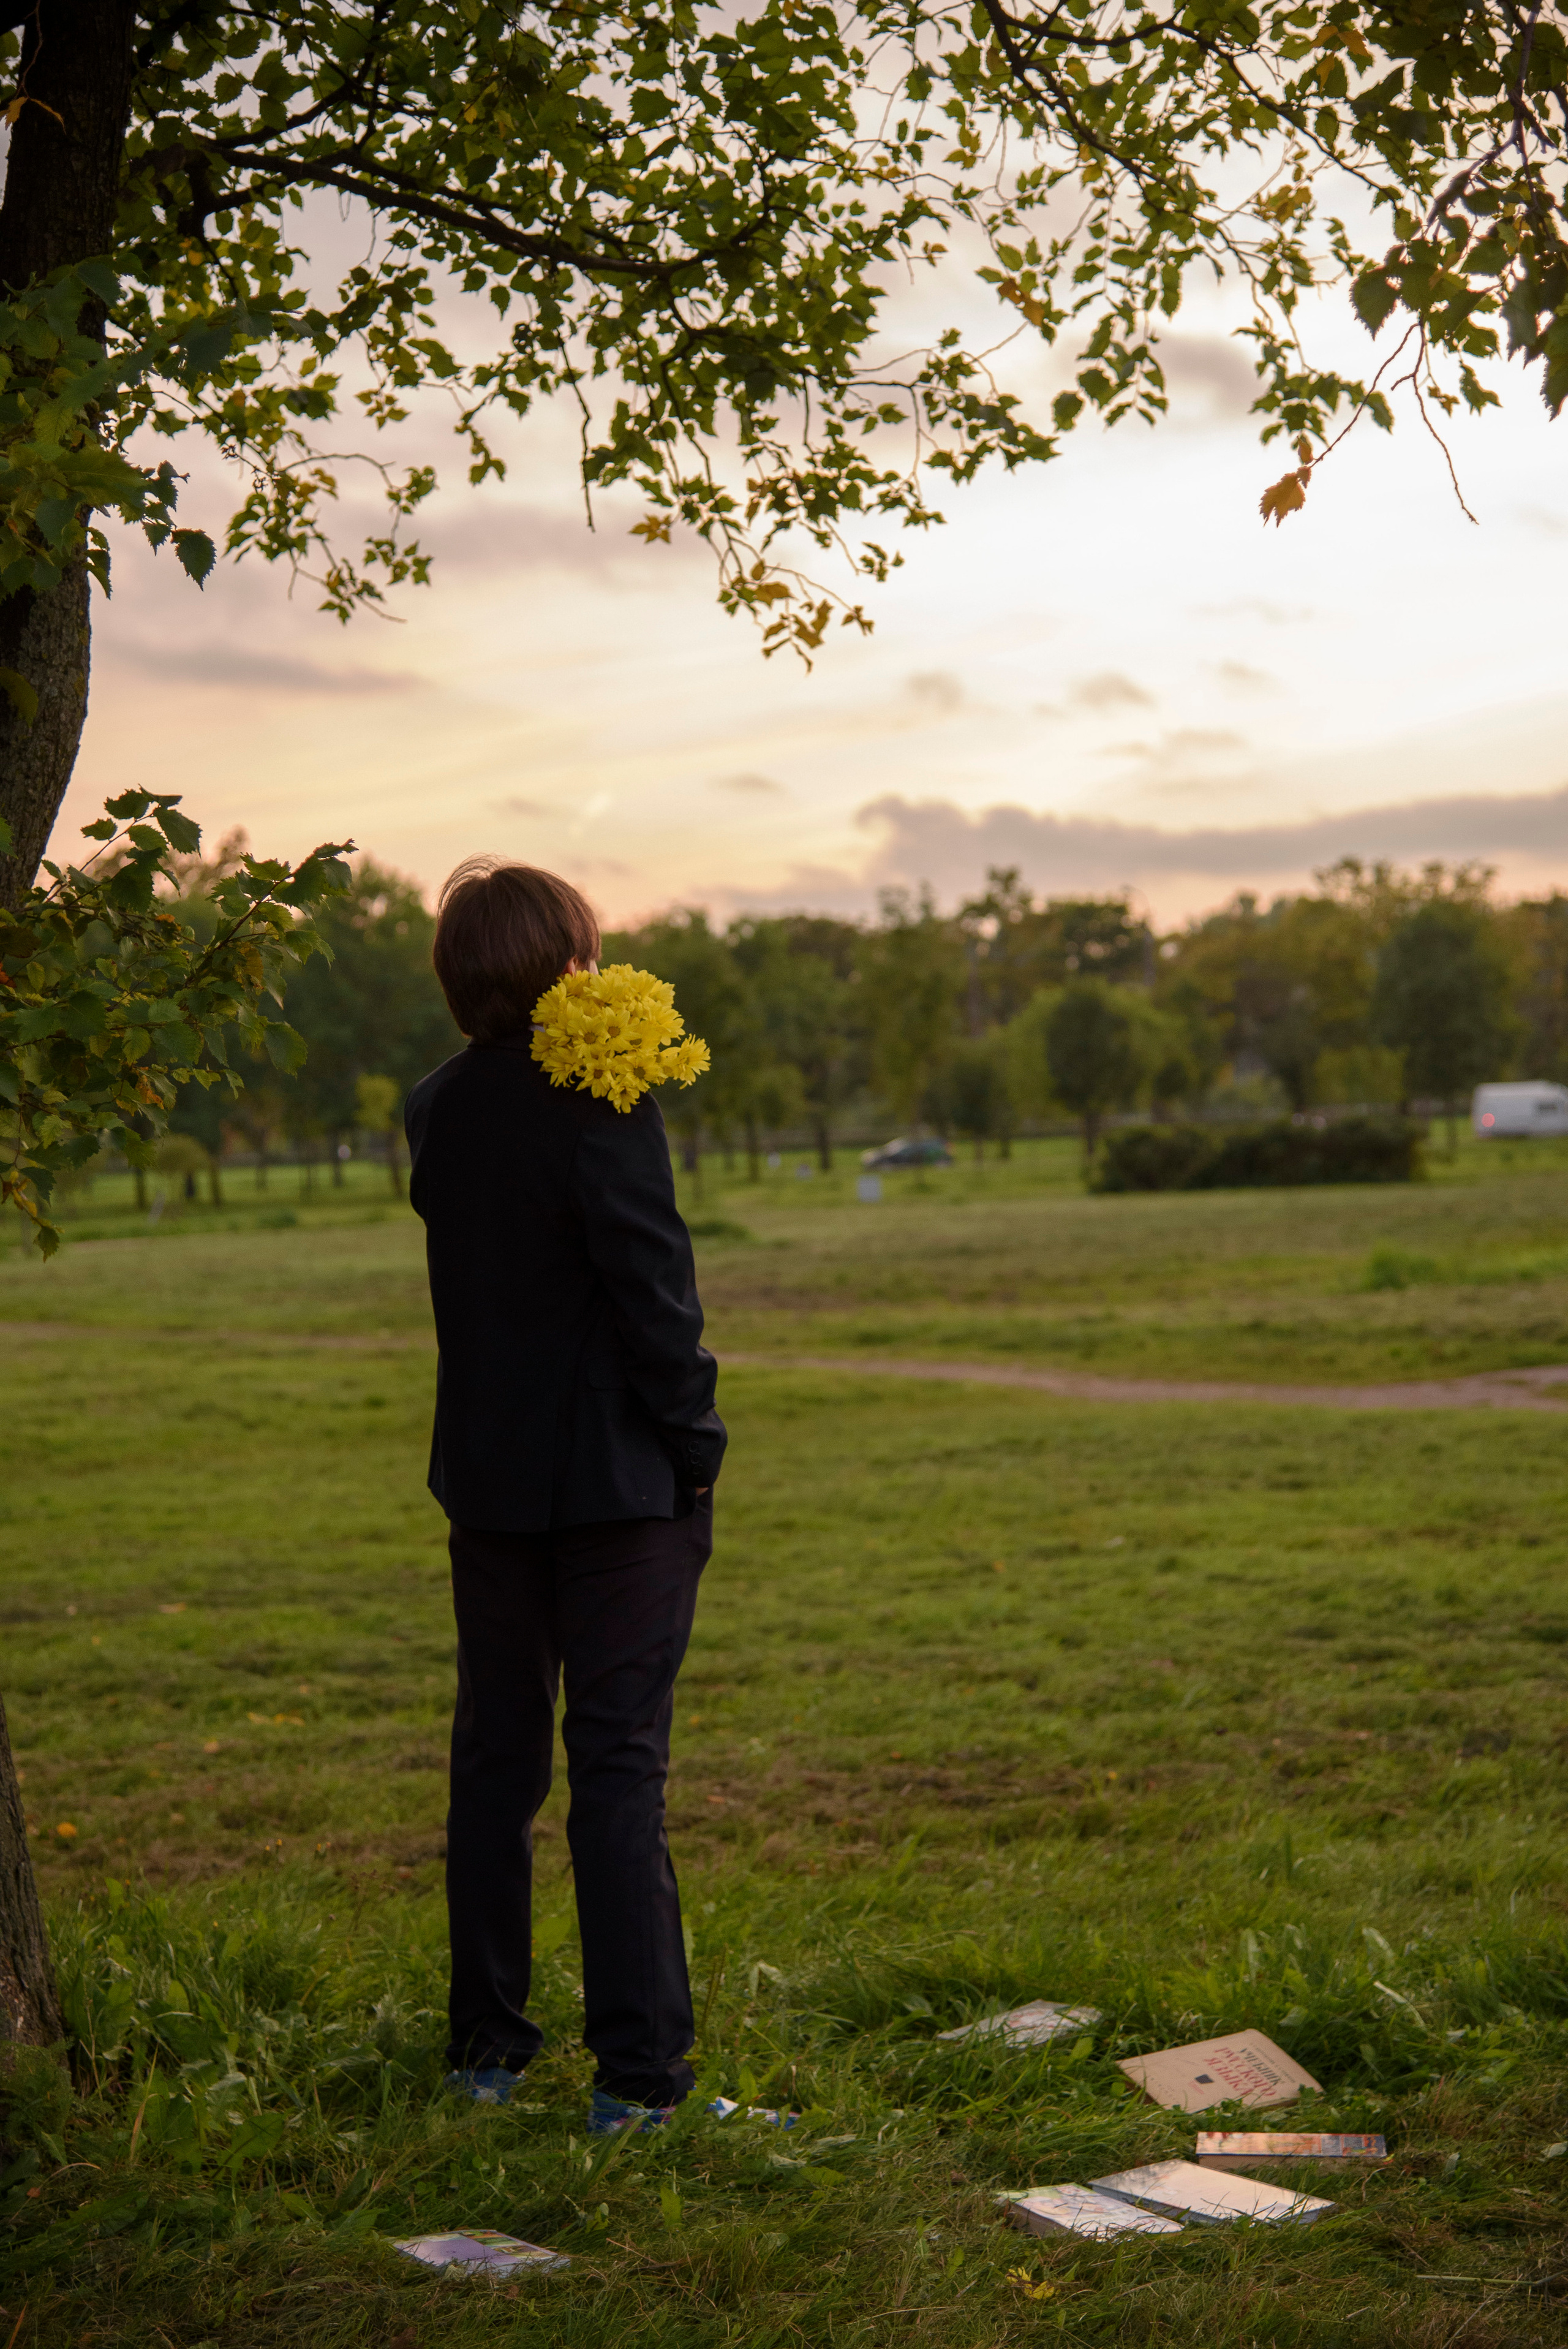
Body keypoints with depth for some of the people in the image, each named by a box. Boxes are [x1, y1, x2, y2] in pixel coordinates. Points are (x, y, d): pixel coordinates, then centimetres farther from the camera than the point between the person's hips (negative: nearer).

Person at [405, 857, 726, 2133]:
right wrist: (695, 1449, -6)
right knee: (620, 1764, -1)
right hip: (617, 1480, -6)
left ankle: (487, 2042, 22)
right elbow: (653, 1296, -16)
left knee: (496, 1759, 14)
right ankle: (637, 2066, 3)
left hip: (488, 1483, 6)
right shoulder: (603, 1107, -16)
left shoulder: (438, 1110, 4)